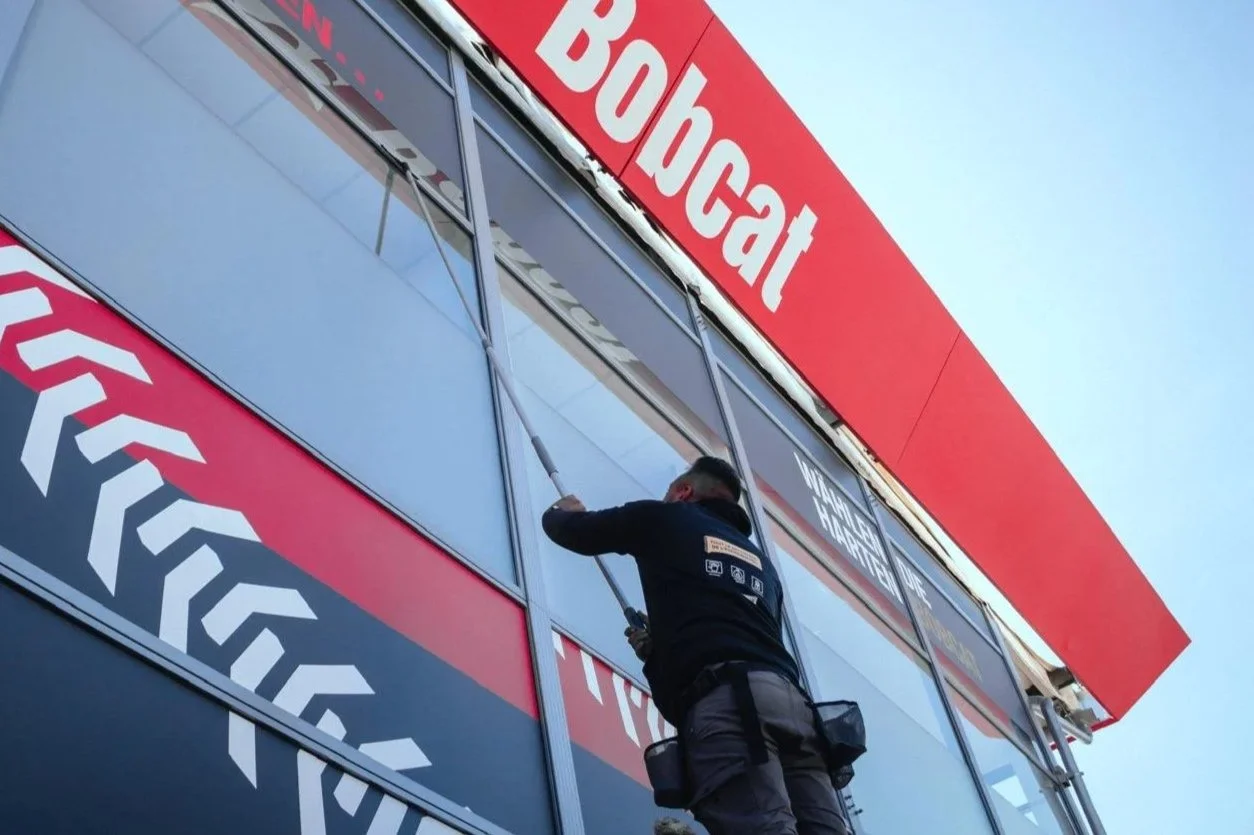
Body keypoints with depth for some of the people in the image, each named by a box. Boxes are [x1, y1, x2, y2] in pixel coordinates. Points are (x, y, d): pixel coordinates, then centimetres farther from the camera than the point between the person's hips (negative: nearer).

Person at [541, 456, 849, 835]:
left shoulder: (664, 519, 22)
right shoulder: (762, 564, 36)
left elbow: (570, 531, 32)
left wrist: (563, 511, 56)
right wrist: (659, 648, 43)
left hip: (725, 699, -5)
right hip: (790, 698, 5)